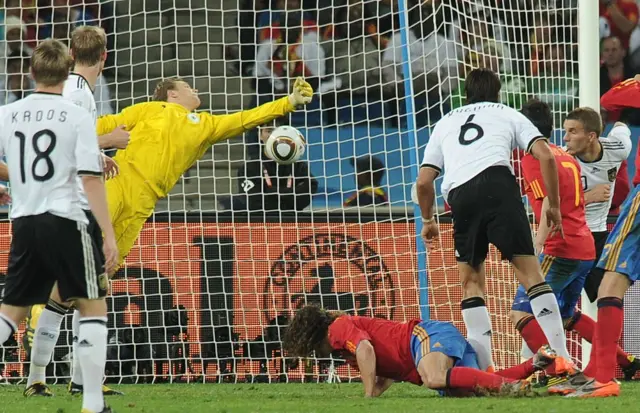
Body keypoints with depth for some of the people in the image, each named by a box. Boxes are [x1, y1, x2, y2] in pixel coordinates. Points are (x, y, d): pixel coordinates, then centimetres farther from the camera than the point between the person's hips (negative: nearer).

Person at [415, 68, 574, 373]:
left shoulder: (445, 123, 33)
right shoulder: (509, 115, 26)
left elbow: (423, 181, 27)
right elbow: (545, 156, 10)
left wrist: (427, 220, 43)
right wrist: (554, 206, 17)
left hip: (459, 195, 2)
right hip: (498, 182, -2)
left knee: (471, 280, 13)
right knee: (529, 271, -4)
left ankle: (483, 366, 0)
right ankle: (560, 356, -15)